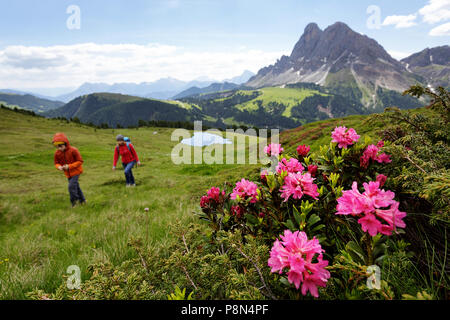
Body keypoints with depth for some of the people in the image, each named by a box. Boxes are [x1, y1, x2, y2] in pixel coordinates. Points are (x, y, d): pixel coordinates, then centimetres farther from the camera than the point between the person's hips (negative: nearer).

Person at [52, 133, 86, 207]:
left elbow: (80, 161, -18)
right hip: (68, 173, 6)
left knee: (71, 186, -16)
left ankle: (74, 202, 3)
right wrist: (59, 166, -20)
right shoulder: (57, 153, -7)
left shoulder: (73, 150, -22)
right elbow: (56, 163, 6)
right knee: (75, 186, 14)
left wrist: (69, 166, -28)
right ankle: (82, 200, 30)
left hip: (75, 171, -6)